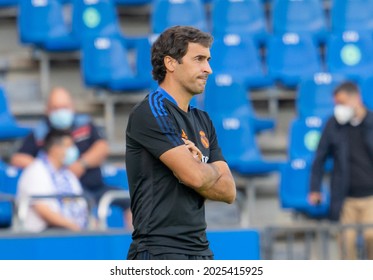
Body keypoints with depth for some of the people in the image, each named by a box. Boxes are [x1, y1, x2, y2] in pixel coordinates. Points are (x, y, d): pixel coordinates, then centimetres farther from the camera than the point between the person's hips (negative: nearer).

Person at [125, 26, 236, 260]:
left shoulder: (203, 121, 16)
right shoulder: (151, 111, -9)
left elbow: (228, 191, 9)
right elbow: (195, 175, -18)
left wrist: (198, 166, -8)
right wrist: (213, 170, 4)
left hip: (200, 251, 9)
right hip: (159, 252, -9)